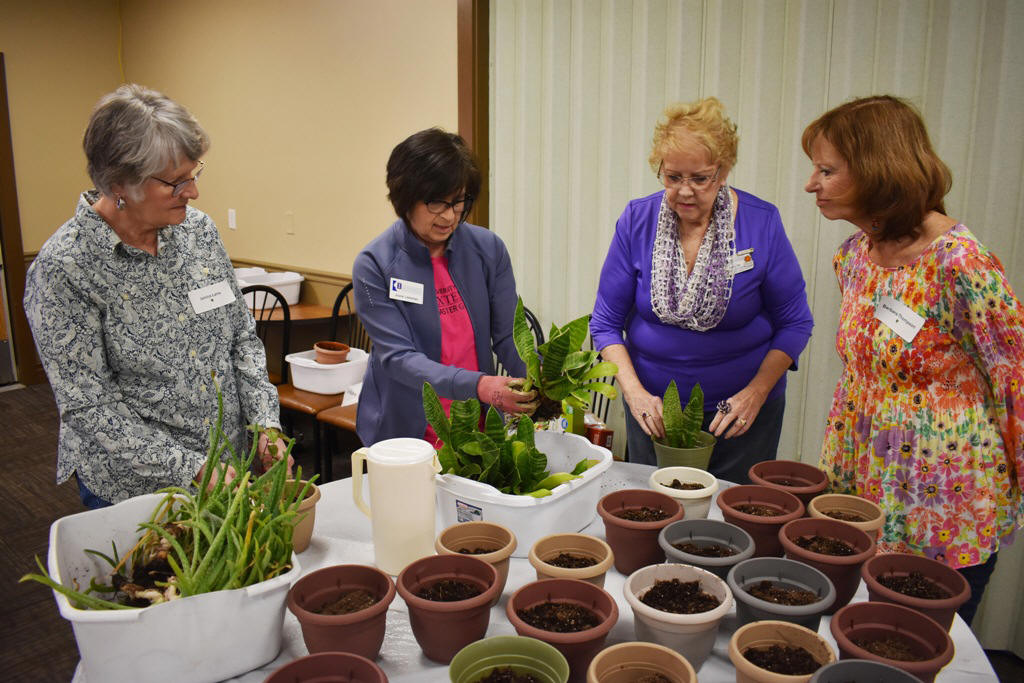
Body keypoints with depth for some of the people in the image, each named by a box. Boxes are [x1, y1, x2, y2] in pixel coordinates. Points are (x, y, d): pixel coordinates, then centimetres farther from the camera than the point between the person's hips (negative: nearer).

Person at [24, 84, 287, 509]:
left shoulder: (198, 228, -2)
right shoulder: (62, 268, -18)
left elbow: (242, 337, 4)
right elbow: (88, 407, -17)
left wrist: (266, 422, -8)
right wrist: (191, 469, -21)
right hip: (133, 487, -5)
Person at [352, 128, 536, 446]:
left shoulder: (488, 249, -1)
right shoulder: (374, 264, -11)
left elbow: (508, 335, 0)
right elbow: (398, 358, -17)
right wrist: (477, 385, -30)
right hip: (404, 429, -2)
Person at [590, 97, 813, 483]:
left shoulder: (761, 224, -11)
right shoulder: (637, 221, -8)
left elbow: (794, 323, -3)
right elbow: (606, 323, -3)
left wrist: (756, 392, -14)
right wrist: (635, 393, -14)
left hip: (742, 412, -1)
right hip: (654, 409, 2)